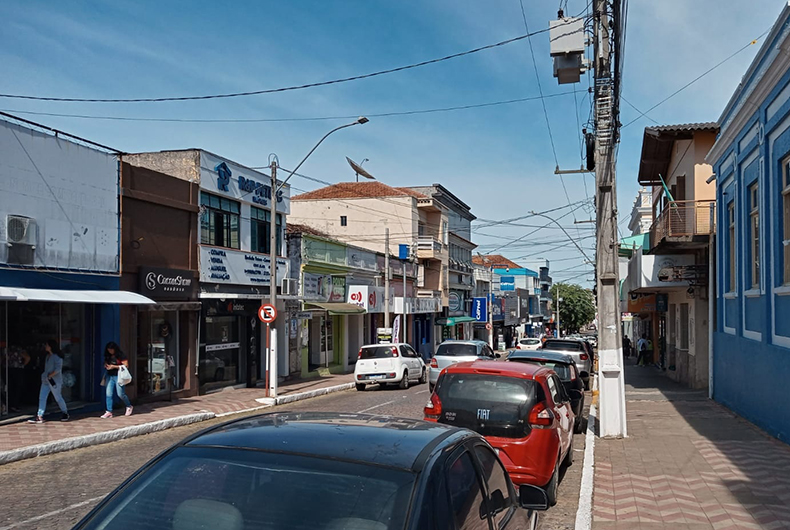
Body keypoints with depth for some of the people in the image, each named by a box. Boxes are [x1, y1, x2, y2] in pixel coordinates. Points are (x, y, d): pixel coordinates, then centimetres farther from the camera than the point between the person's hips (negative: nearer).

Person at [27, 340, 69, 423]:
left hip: (54, 381, -9)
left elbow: (58, 369, -21)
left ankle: (65, 413, 19)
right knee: (42, 398, 2)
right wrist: (44, 375, 10)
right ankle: (39, 417, 2)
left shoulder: (57, 357, -14)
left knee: (58, 398, 2)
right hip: (46, 380, 9)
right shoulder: (48, 356, 13)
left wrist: (50, 376, -19)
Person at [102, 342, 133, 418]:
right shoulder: (108, 356, 12)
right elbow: (105, 364, 27)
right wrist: (106, 366, 2)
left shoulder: (122, 356, -7)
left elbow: (126, 366, -11)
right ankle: (109, 412, 1)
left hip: (118, 376, -6)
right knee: (108, 394, -2)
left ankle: (129, 406, 21)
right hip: (109, 376, 6)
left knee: (120, 394, -4)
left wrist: (114, 367, -16)